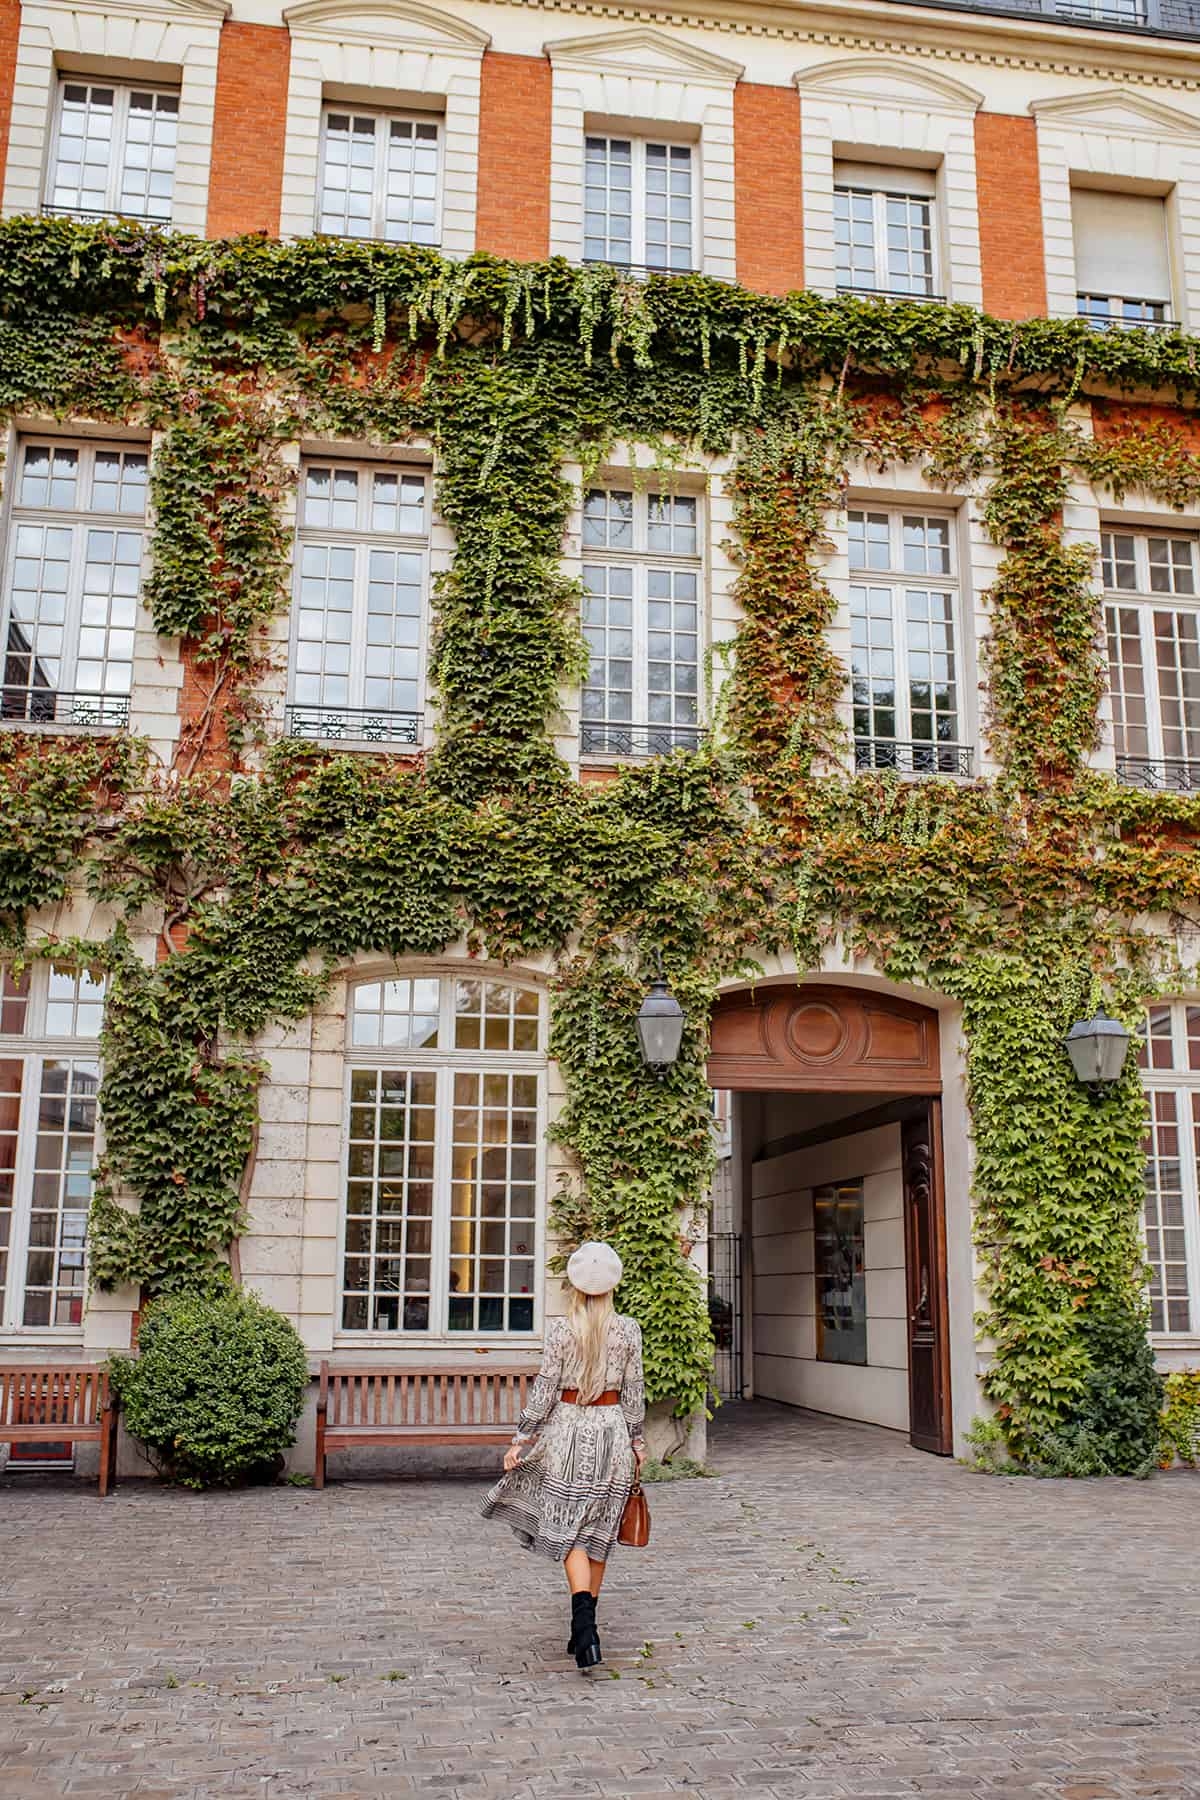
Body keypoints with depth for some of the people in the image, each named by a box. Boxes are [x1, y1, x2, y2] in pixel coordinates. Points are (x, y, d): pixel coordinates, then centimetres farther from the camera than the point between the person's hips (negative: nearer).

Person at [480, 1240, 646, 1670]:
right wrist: (637, 1440, 13)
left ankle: (584, 1622, -19)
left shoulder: (560, 1329, -8)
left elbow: (544, 1389, -7)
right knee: (599, 1532, 13)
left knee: (569, 1532, 0)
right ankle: (585, 1627, 20)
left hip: (567, 1429, -2)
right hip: (611, 1429, 2)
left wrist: (521, 1438, 0)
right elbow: (633, 1392, 3)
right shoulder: (628, 1329, -2)